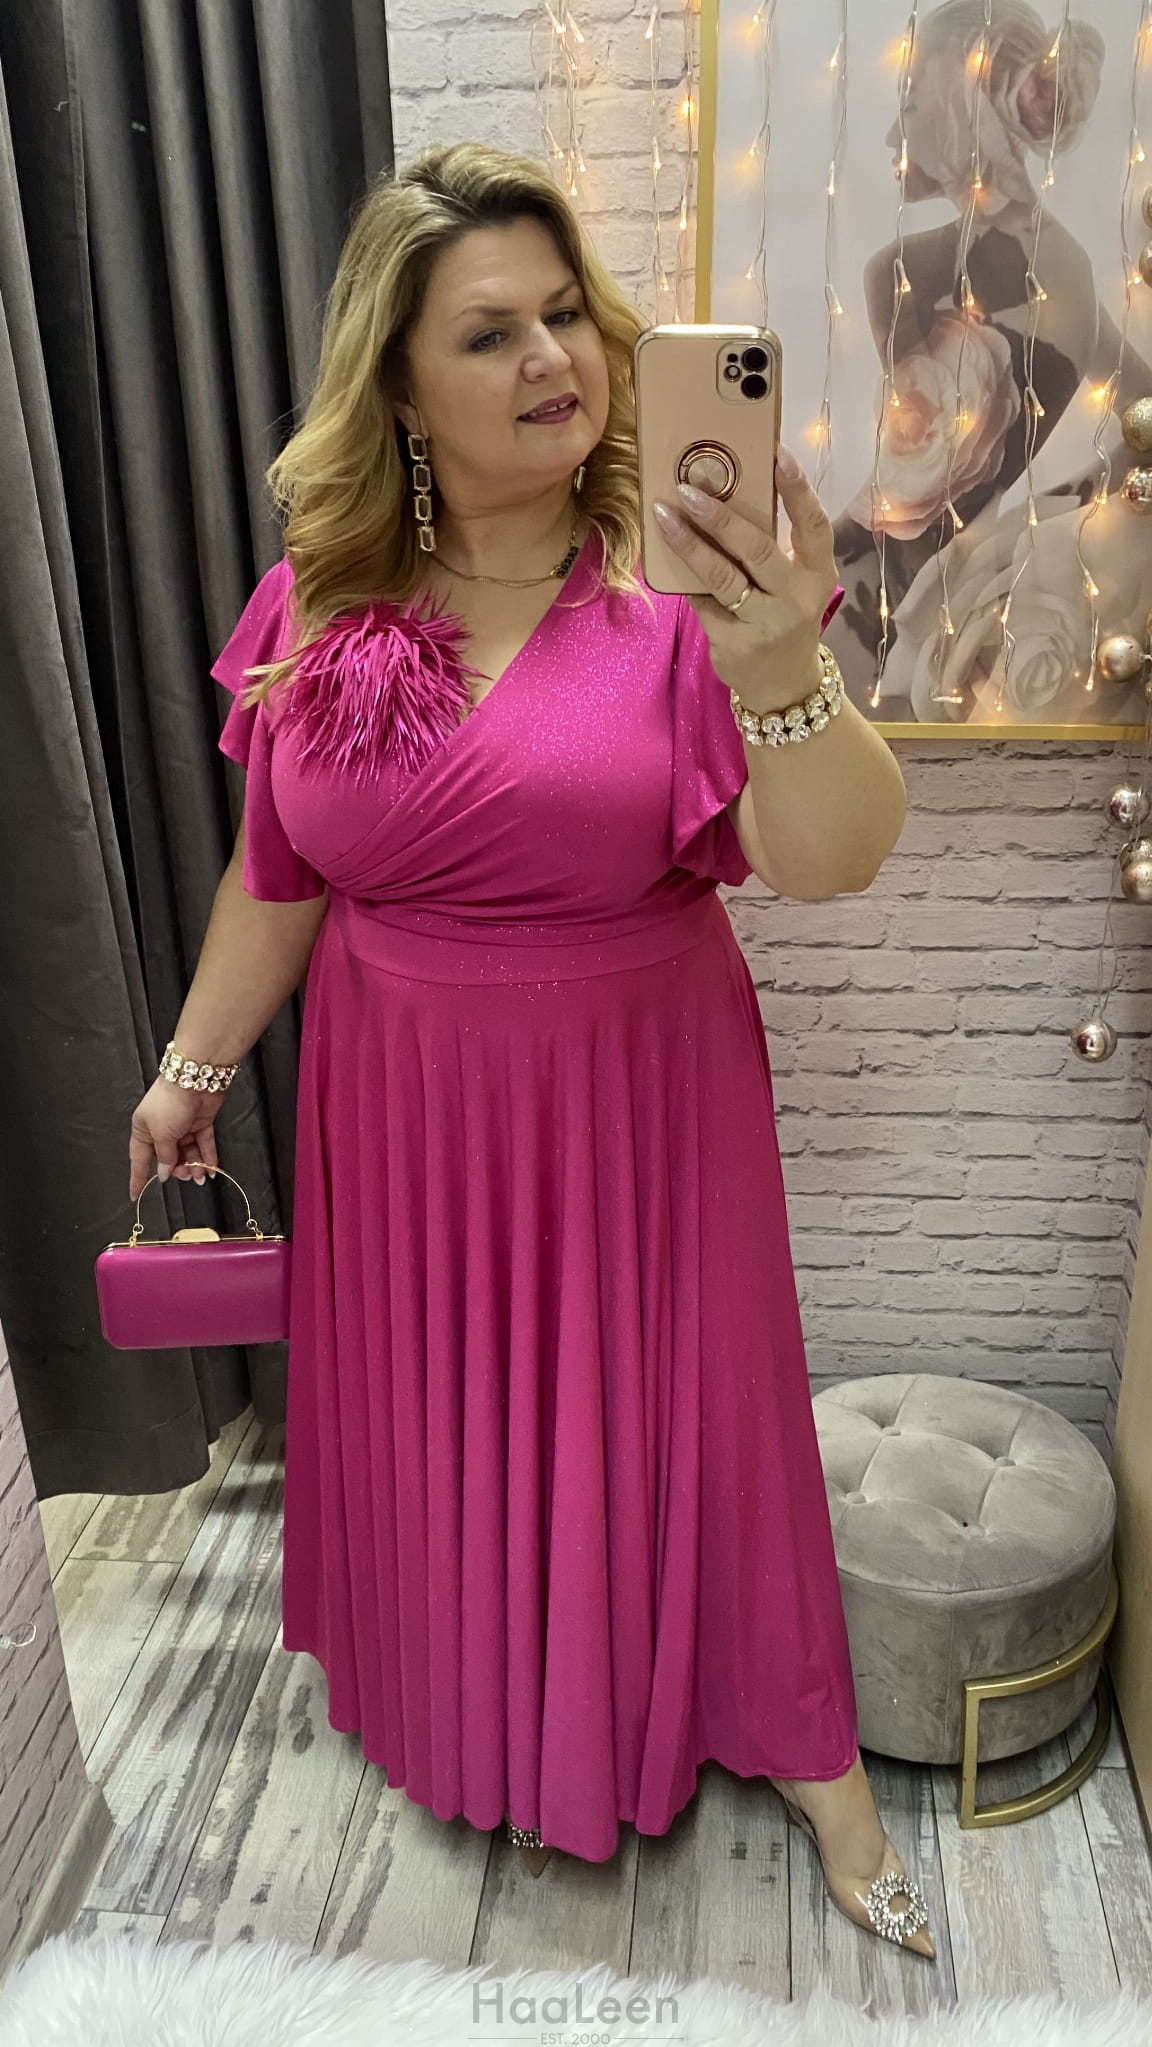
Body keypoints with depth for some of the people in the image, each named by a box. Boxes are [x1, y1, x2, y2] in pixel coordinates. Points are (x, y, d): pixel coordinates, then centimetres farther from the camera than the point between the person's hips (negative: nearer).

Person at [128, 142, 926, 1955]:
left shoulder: (681, 579, -14)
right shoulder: (325, 601, -4)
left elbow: (827, 860, -25)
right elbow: (276, 874, 6)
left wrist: (786, 682, -43)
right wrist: (194, 1064, 12)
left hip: (635, 1098, -2)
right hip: (404, 1104, 3)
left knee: (676, 1412, 13)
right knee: (427, 1414, 20)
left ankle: (807, 1753, 41)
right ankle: (454, 1704, 52)